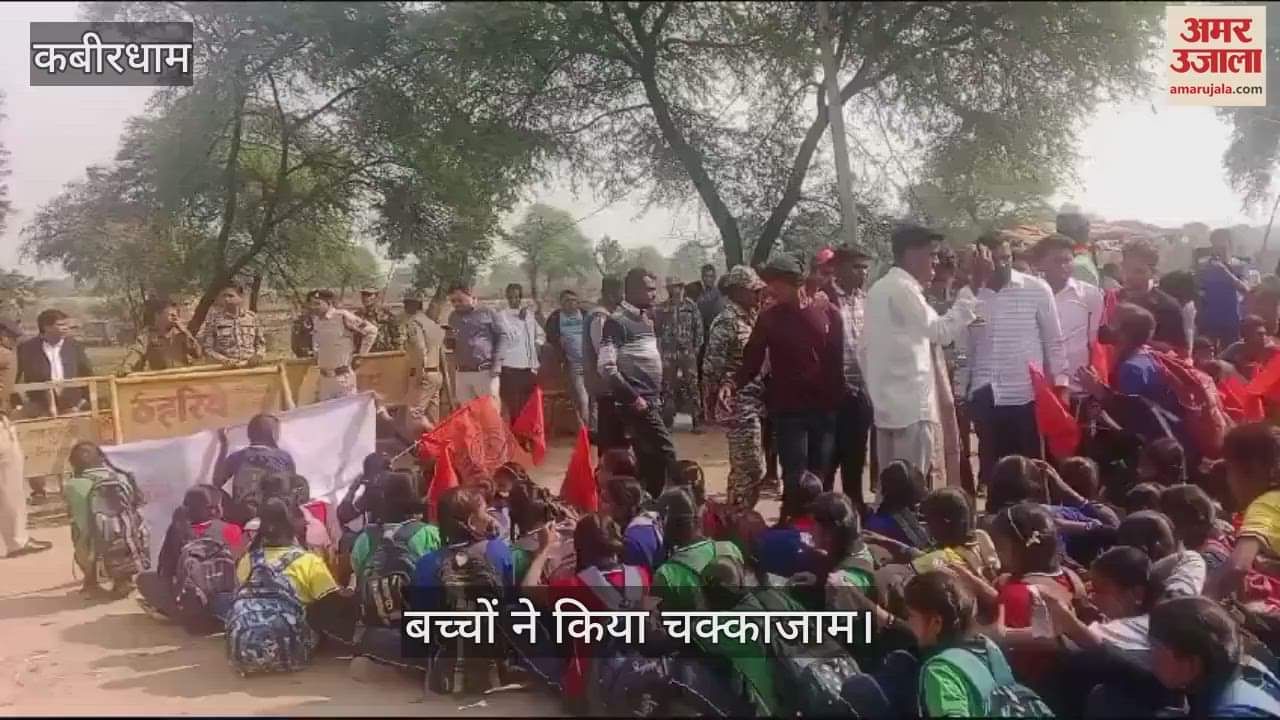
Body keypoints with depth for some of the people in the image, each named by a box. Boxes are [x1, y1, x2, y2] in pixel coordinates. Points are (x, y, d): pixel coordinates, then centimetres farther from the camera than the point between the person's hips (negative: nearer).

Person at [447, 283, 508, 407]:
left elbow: (502, 337, 0)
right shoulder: (453, 318, 16)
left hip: (485, 372, -5)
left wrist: (497, 363, -9)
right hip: (462, 373, 5)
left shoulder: (487, 313, 1)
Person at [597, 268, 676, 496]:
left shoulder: (647, 320, 15)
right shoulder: (617, 322, -11)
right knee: (665, 454, -11)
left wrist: (657, 396, 13)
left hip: (651, 401, 9)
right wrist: (633, 397, -17)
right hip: (637, 403, -9)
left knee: (649, 458, 12)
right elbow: (606, 367, -17)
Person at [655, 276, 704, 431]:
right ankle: (667, 420, 17)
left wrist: (697, 346, -3)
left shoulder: (691, 306, 5)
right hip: (668, 352, 1)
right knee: (667, 386, 6)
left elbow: (698, 327, 3)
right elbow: (656, 329, 5)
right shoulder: (661, 308, 6)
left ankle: (697, 420, -1)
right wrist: (658, 348, -1)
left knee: (692, 385, -5)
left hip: (688, 351, -1)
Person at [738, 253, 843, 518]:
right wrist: (733, 385, -15)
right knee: (795, 477, -4)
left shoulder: (828, 313, 2)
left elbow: (837, 360, 5)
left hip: (824, 407, 1)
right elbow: (752, 361, 0)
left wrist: (838, 400, -2)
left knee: (820, 476, 7)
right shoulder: (769, 318, 2)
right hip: (787, 409, -1)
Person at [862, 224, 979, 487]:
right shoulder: (903, 289, -13)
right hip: (911, 406, -9)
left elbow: (864, 349, 17)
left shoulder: (879, 288, 16)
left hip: (888, 405, 9)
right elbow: (941, 330, -17)